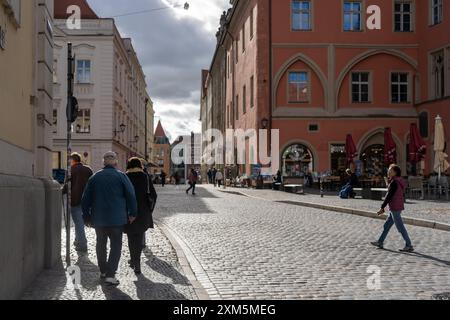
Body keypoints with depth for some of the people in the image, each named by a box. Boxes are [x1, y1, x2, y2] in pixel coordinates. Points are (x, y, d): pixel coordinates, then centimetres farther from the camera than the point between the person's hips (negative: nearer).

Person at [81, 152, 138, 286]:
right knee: (116, 245, 2)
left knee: (101, 244, 19)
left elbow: (86, 199, 7)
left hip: (98, 218, 3)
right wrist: (132, 213, 3)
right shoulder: (121, 176, -5)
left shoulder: (94, 177, 5)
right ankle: (110, 274, -8)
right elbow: (131, 196, -8)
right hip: (116, 218, -3)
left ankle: (103, 271, 27)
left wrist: (87, 217, 15)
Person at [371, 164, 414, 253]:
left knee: (400, 227, -4)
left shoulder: (394, 182, -16)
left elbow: (389, 196, -18)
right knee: (387, 225, 16)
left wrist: (382, 208, -15)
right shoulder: (400, 181, 12)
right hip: (399, 207, 10)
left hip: (395, 208, -10)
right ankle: (380, 242, 25)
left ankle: (409, 246, -1)